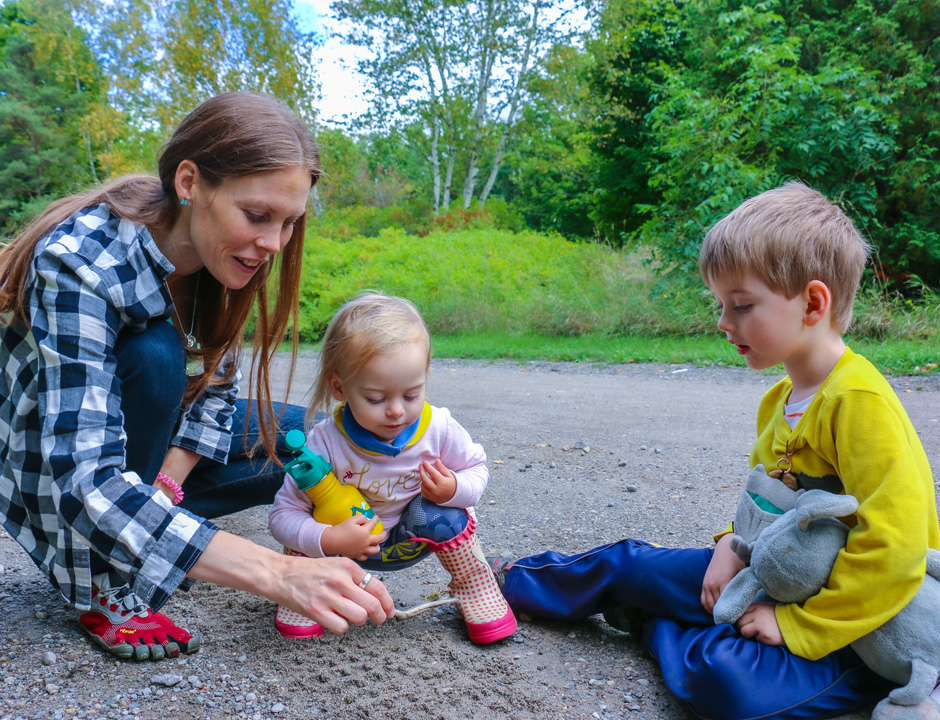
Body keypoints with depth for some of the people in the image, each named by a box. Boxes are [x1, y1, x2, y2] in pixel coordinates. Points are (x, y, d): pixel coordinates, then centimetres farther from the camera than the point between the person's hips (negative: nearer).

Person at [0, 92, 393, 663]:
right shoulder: (78, 264, -34)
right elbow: (86, 480, -41)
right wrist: (276, 573, -50)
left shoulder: (217, 253, -15)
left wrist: (167, 484, -22)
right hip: (48, 458, -5)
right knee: (154, 355, -34)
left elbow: (216, 386, -3)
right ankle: (108, 586, -17)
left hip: (155, 435, 6)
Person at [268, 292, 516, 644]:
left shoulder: (439, 429, -24)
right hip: (349, 544, -1)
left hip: (410, 542, 1)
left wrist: (454, 489, -27)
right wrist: (328, 541, -43)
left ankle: (477, 591, 0)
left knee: (441, 515, -28)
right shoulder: (325, 442, -29)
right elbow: (283, 515, -23)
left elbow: (477, 468, -3)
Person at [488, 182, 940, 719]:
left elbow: (895, 549, -29)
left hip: (851, 623, -8)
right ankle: (512, 581, 30)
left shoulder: (859, 401, -25)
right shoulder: (781, 399, 3)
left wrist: (796, 626, -24)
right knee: (628, 563, 7)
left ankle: (654, 626, -1)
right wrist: (734, 544, -3)